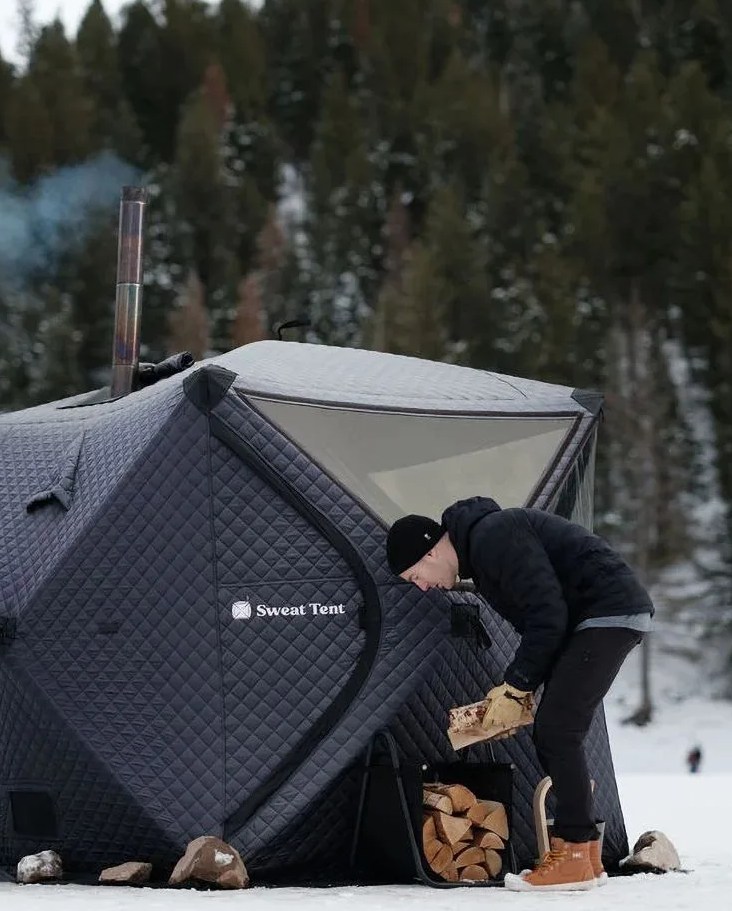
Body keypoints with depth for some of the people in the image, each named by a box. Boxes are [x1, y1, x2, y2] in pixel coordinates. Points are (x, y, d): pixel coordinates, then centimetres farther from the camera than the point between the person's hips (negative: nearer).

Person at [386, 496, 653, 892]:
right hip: (611, 615, 11)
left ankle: (572, 857, -12)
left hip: (611, 610, -11)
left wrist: (515, 688, -11)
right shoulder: (479, 553, 16)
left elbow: (547, 614, -20)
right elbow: (538, 618, 21)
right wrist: (516, 687, 10)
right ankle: (585, 853, 12)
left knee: (556, 729, -13)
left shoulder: (493, 537, -17)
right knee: (554, 731, 9)